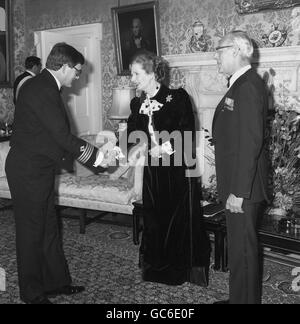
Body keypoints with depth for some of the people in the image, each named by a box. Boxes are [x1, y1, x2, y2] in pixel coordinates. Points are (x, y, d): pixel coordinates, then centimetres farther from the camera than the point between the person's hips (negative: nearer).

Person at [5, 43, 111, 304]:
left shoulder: (46, 87, 12)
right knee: (31, 231, 3)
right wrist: (96, 155, -12)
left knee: (48, 227, 16)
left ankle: (56, 282, 29)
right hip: (28, 172, -10)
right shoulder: (41, 89, -20)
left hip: (39, 169, 10)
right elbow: (62, 135, -23)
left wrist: (93, 156, 9)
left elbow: (58, 135, 13)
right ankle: (32, 293, 18)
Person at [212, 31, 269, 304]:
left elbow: (251, 142, -24)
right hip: (238, 184, 10)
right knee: (240, 244, 19)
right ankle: (242, 297, 34)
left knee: (242, 248, 2)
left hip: (244, 188, -10)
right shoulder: (242, 84, 13)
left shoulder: (248, 86, -18)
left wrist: (239, 191, -23)